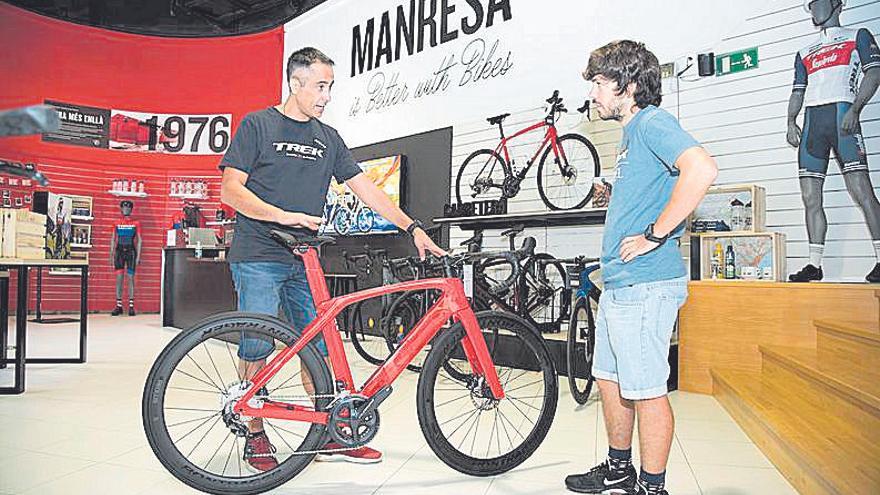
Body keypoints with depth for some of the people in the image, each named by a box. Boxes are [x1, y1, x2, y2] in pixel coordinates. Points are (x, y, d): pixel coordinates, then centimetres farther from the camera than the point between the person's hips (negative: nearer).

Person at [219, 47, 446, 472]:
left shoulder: (328, 138, 14)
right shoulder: (258, 124, 0)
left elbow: (366, 189, 11)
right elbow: (230, 189, -7)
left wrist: (413, 228, 3)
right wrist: (285, 217, -20)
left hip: (304, 261, 5)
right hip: (259, 258, -4)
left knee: (318, 348, 5)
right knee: (258, 349, -3)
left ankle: (329, 435, 15)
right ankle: (256, 437, 13)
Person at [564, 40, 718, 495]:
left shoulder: (652, 122, -11)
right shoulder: (631, 133, 19)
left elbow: (702, 169, -29)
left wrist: (655, 234, -24)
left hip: (643, 286, -11)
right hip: (618, 283, 11)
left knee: (646, 390, 0)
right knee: (610, 379, 18)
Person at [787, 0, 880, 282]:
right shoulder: (805, 53, 28)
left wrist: (855, 110, -14)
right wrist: (791, 122, 5)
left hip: (841, 114, -5)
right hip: (811, 121, 5)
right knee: (810, 198, -1)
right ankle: (815, 265, 1)